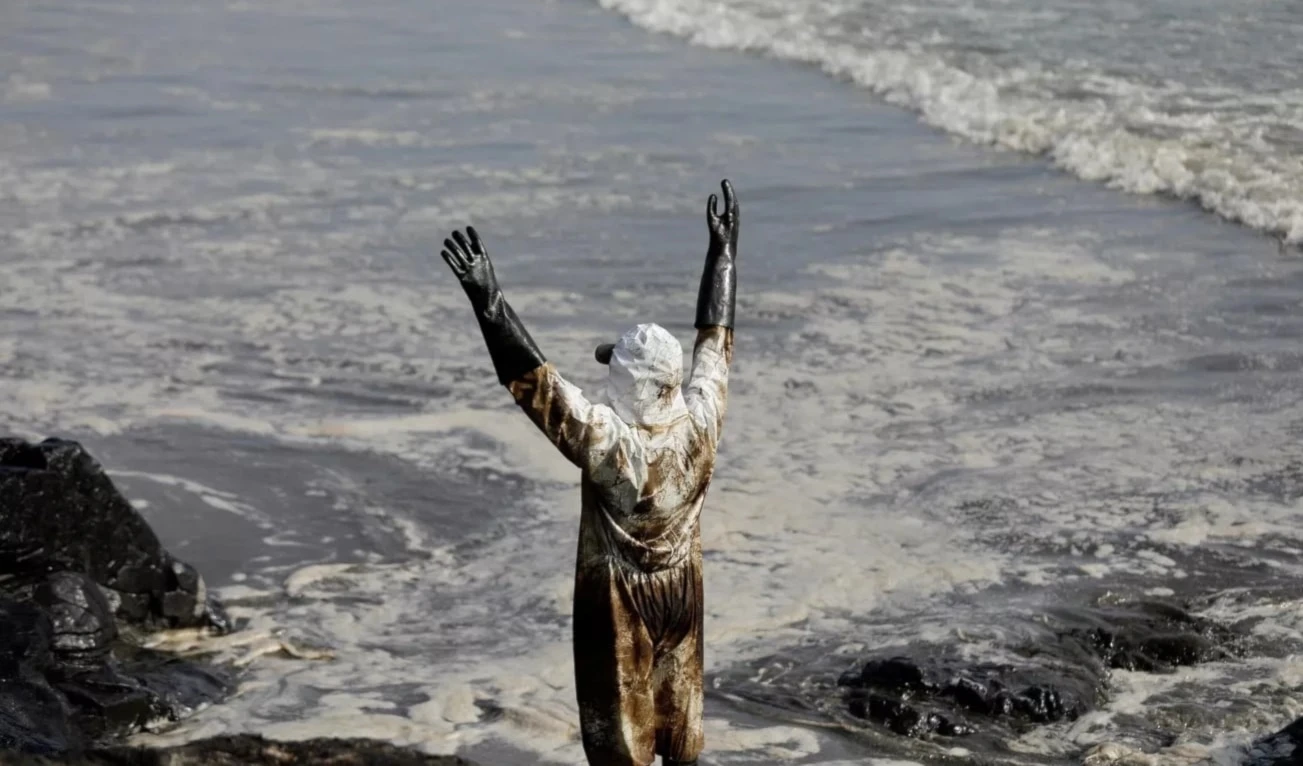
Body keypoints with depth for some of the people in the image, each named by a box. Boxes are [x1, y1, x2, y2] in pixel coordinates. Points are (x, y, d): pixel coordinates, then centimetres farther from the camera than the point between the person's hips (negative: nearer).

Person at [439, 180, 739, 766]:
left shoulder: (607, 441, -31)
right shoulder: (701, 421, -16)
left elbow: (532, 378, -35)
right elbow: (716, 337, -3)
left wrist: (486, 298, -38)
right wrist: (723, 248, 8)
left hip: (618, 601, -5)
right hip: (679, 591, 5)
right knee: (679, 712, 21)